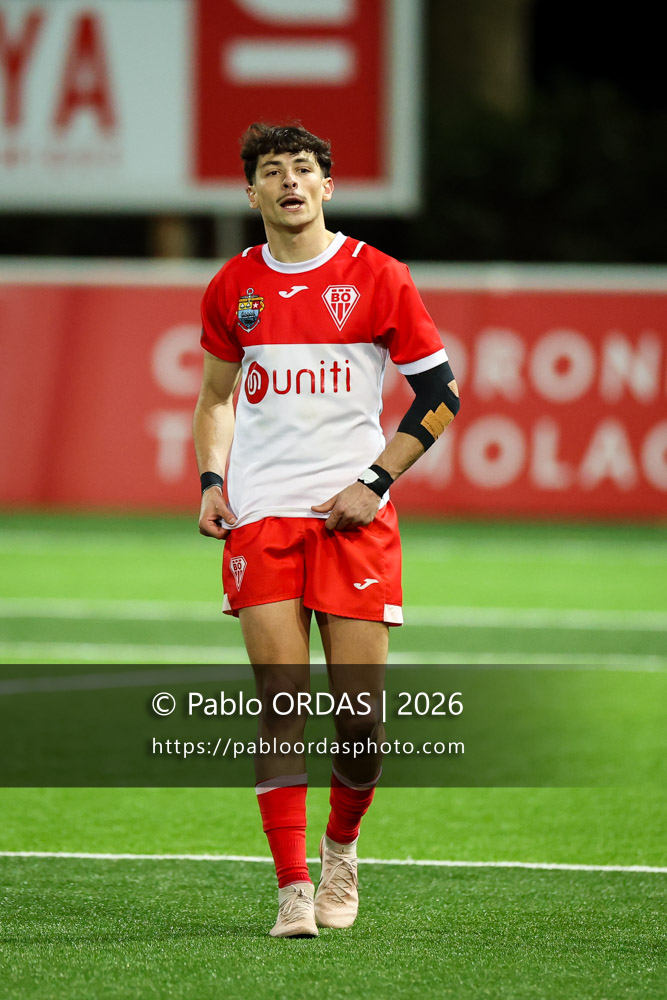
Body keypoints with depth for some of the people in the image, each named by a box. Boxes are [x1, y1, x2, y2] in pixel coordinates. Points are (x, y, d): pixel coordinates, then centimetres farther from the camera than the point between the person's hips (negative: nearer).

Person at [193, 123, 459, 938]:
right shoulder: (232, 288, 9)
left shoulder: (377, 278, -1)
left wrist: (375, 483, -5)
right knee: (280, 706, -7)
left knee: (358, 714, -2)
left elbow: (440, 394, 3)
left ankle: (341, 846, 25)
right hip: (261, 515, 2)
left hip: (354, 514, -2)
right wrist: (212, 482, 7)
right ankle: (293, 888, -6)